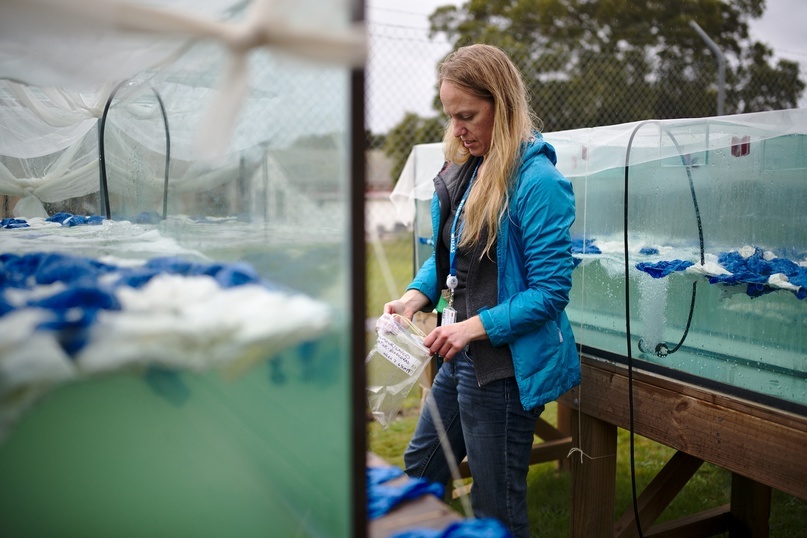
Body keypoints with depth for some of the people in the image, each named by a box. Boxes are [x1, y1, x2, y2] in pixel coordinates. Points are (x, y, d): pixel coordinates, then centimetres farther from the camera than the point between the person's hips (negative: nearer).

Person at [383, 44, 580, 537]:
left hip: (509, 364, -8)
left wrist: (476, 327, -26)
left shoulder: (538, 181, -19)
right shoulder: (463, 171, 6)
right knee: (417, 475, 24)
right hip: (463, 357, 9)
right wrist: (417, 297, -3)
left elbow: (550, 292, -20)